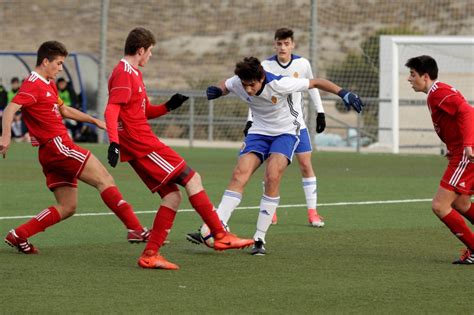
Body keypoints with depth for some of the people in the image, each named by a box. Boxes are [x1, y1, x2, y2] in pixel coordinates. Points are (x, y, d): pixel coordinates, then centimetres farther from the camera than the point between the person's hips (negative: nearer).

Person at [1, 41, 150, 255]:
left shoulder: (49, 85, 22)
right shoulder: (33, 85, -9)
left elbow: (64, 110, 35)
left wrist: (95, 121, 32)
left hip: (58, 148, 11)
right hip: (56, 146, -11)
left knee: (67, 208, 8)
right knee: (103, 179, -12)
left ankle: (19, 235, 7)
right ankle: (135, 229, -17)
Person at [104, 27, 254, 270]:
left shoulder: (133, 73, 21)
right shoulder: (124, 74, -11)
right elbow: (111, 111, -23)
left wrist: (168, 106, 13)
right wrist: (114, 142, -35)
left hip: (143, 144, 10)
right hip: (142, 144, -10)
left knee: (172, 195, 6)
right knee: (192, 179, -9)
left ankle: (150, 254, 2)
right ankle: (220, 236, -7)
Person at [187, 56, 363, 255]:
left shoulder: (280, 84, -29)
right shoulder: (237, 83, -16)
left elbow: (316, 83, -19)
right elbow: (225, 86, 9)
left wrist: (343, 93, -23)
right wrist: (216, 91, -13)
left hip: (286, 132, -4)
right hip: (259, 131, 4)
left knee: (272, 177, -24)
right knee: (239, 174, -17)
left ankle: (260, 238, -16)